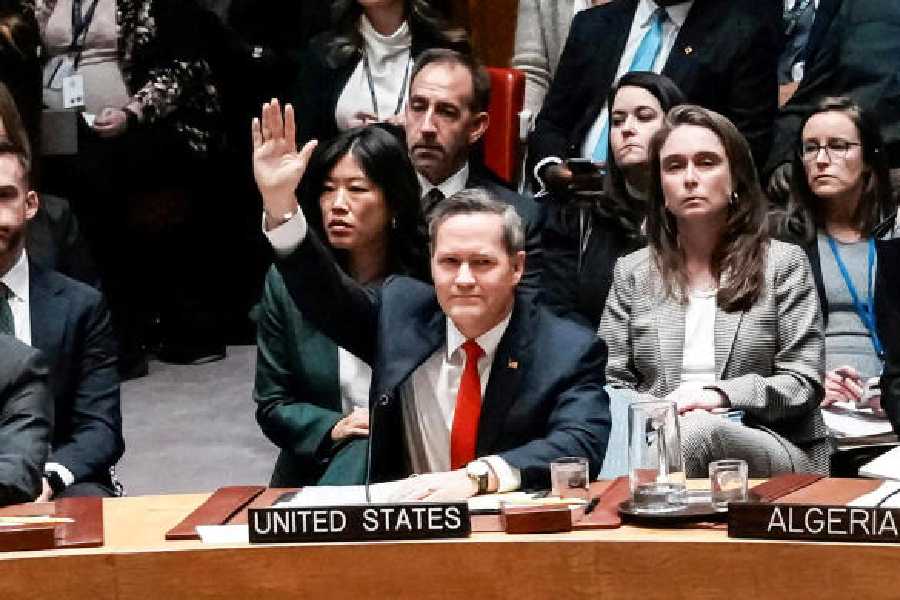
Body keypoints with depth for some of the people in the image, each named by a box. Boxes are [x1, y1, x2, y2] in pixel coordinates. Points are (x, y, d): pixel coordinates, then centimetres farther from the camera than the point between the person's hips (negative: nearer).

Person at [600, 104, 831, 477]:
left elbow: (802, 382, 3)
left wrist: (723, 395, -15)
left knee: (700, 431, -38)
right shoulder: (631, 272, 17)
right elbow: (612, 384, 13)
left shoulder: (783, 263, 10)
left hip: (775, 451, 0)